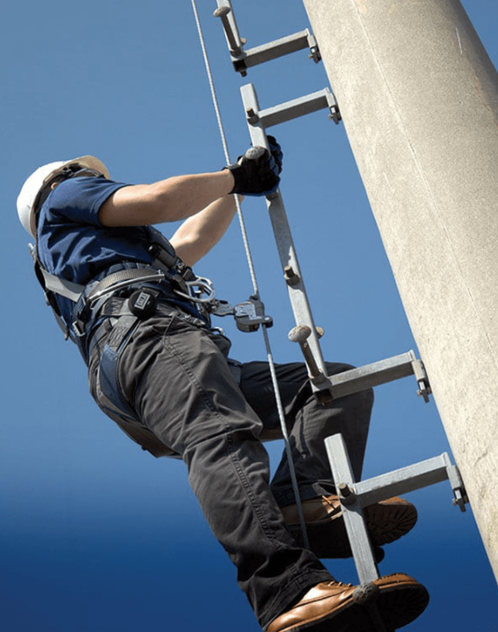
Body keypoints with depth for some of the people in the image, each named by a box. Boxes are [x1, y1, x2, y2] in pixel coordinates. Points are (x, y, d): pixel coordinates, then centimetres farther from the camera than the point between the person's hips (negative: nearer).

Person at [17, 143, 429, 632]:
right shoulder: (63, 193, 25)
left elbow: (191, 240, 51)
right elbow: (156, 203, 8)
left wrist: (239, 181, 54)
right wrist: (236, 175, 20)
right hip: (143, 330, -9)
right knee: (222, 438, -36)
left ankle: (308, 499, -30)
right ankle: (289, 590, -58)